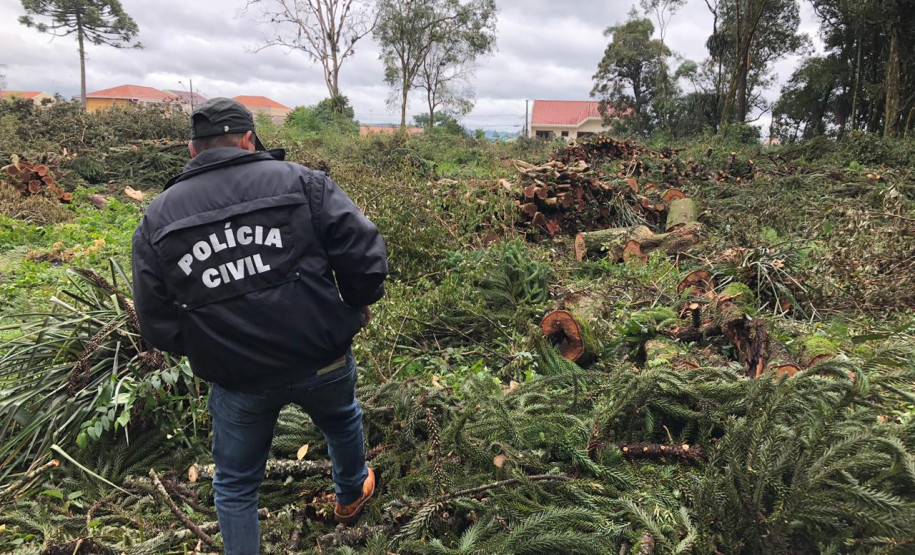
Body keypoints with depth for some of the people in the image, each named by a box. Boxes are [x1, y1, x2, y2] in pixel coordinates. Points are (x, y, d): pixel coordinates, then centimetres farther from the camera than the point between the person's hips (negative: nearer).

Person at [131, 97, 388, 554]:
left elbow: (158, 327, -4)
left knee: (235, 485, 23)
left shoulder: (156, 220, -5)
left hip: (237, 383, 0)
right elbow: (364, 254, -14)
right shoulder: (300, 181, -10)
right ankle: (352, 494, 58)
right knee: (341, 420, 33)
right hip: (324, 361, 1)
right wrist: (357, 306, 5)